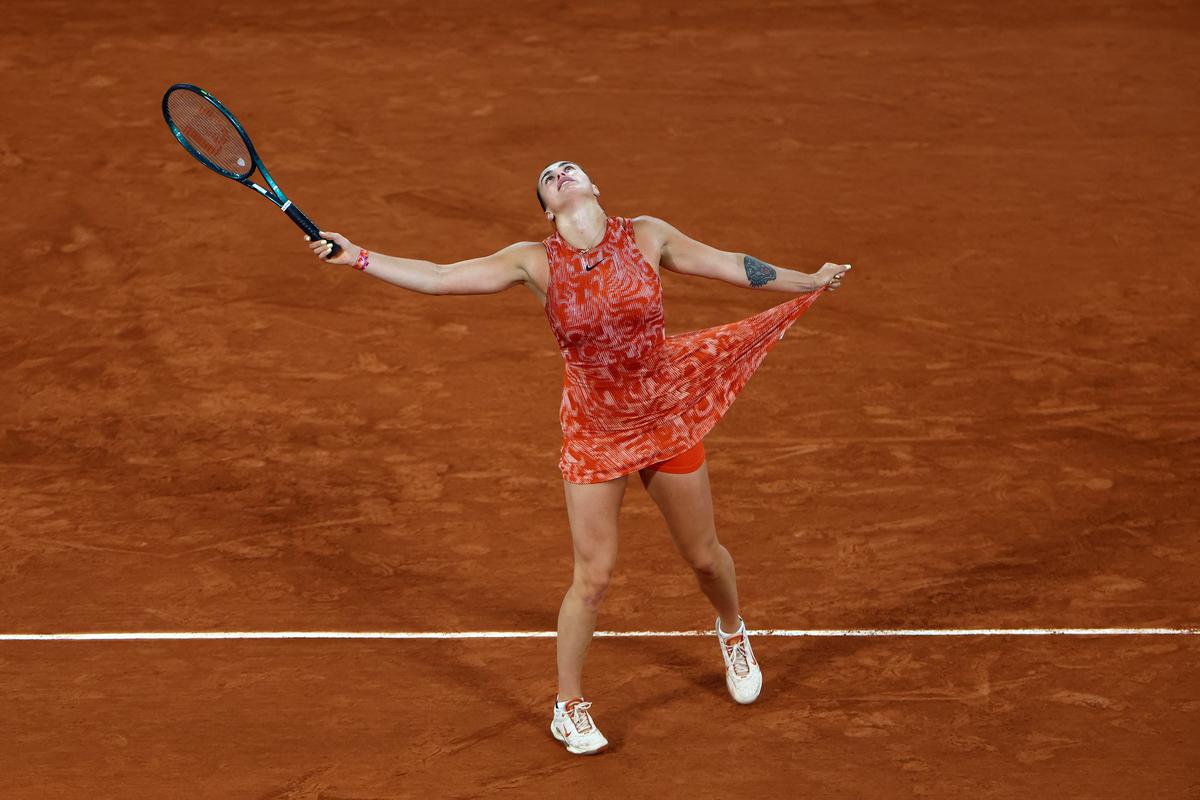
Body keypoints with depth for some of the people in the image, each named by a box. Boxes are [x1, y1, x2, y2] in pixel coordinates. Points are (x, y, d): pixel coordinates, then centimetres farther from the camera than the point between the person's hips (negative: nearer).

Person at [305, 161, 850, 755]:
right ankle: (569, 705, 19)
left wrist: (807, 281, 7)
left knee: (704, 556, 15)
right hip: (592, 434, -1)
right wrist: (355, 256, -19)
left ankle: (732, 632, 49)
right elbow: (437, 278, -11)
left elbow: (728, 265, 4)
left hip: (666, 418, 1)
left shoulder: (647, 237, -7)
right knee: (592, 577, -2)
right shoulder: (534, 262, -9)